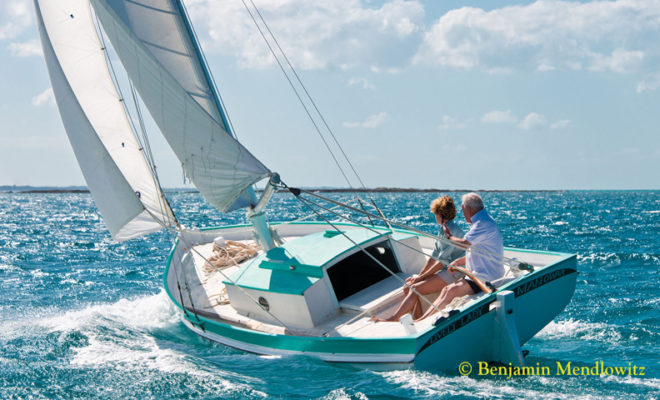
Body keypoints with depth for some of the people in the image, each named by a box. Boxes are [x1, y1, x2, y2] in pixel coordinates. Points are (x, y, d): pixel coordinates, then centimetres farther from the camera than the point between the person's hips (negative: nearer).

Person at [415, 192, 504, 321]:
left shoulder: (485, 223, -19)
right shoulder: (480, 222, 16)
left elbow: (464, 243, -23)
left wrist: (449, 236, -2)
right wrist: (458, 261, 8)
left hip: (486, 278, -10)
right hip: (476, 274, 10)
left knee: (452, 291, -20)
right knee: (446, 289, -2)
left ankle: (423, 320, -18)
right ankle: (422, 318, -9)